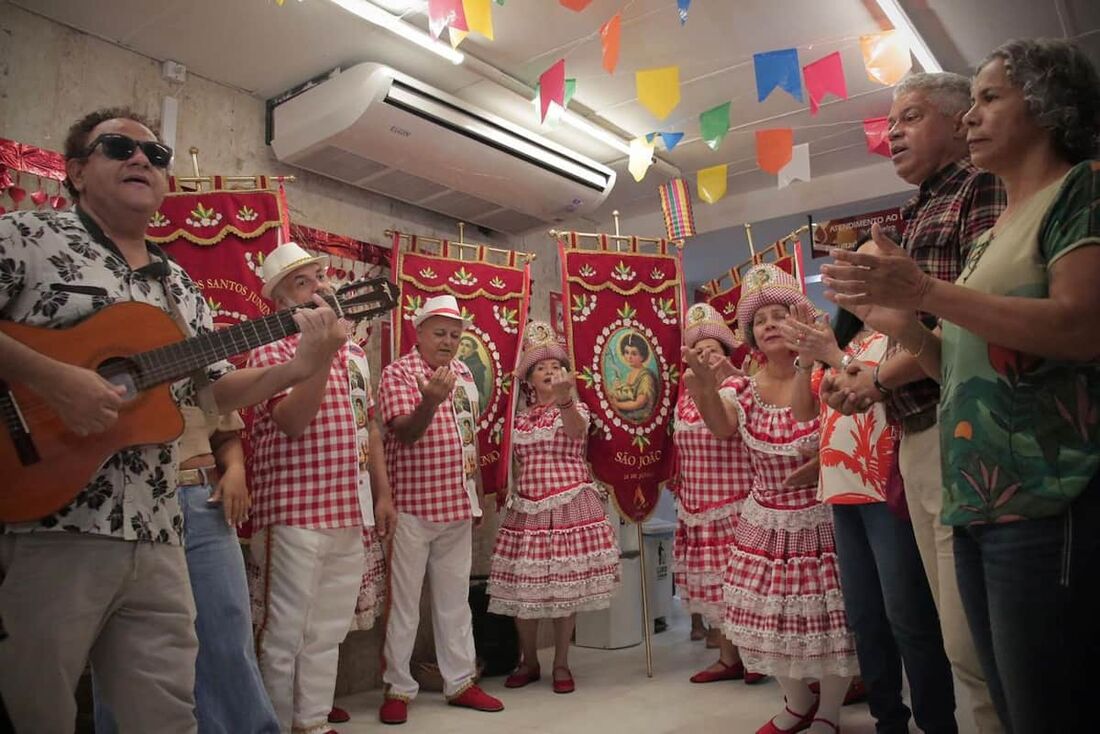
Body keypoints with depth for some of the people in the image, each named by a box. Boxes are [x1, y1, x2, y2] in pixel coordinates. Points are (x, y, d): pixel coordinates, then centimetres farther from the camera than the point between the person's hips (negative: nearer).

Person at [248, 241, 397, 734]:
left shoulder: (354, 352, 15)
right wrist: (324, 350, -23)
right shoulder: (270, 349, -5)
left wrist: (382, 492, 14)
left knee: (327, 632, 15)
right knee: (284, 634, 3)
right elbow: (293, 421, -20)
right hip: (295, 513, -7)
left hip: (350, 512, 7)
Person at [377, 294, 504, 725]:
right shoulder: (398, 373, -7)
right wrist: (431, 400, -38)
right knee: (404, 601, 5)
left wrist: (477, 496, 16)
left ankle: (460, 681, 25)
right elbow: (405, 432, -19)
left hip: (458, 507, 6)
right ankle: (398, 688, 18)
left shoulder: (464, 376, 12)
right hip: (413, 506, -6)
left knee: (455, 599, 14)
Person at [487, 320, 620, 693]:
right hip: (527, 508, 3)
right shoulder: (520, 420, 14)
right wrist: (512, 497, 9)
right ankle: (529, 661, 22)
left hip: (569, 505, -3)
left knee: (566, 584, 0)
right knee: (523, 585, 3)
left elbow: (575, 429, -24)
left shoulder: (576, 409, 2)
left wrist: (563, 397, -42)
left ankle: (561, 663, 17)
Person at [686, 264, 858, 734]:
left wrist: (805, 360, -45)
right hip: (765, 524, 4)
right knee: (769, 617, 9)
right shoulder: (743, 389, 0)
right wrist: (705, 391, -42)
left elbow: (804, 414, -30)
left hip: (821, 521, -3)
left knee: (830, 616, 3)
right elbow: (721, 426, -22)